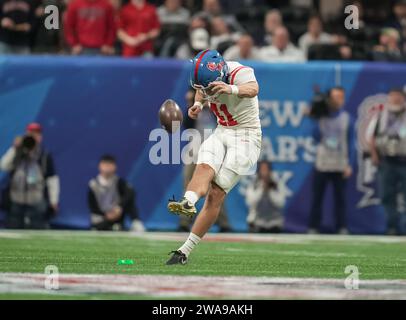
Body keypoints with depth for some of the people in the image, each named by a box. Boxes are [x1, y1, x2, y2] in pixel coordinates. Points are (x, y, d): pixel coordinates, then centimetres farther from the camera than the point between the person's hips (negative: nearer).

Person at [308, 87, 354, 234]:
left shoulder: (346, 118, 2)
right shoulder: (321, 117, 3)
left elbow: (350, 142, 3)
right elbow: (316, 138, -2)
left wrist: (349, 165, -2)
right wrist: (317, 122, -12)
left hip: (340, 166, -1)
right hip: (322, 164, 1)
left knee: (340, 197, 0)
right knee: (317, 197, 1)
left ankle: (342, 227, 6)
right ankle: (313, 227, 6)